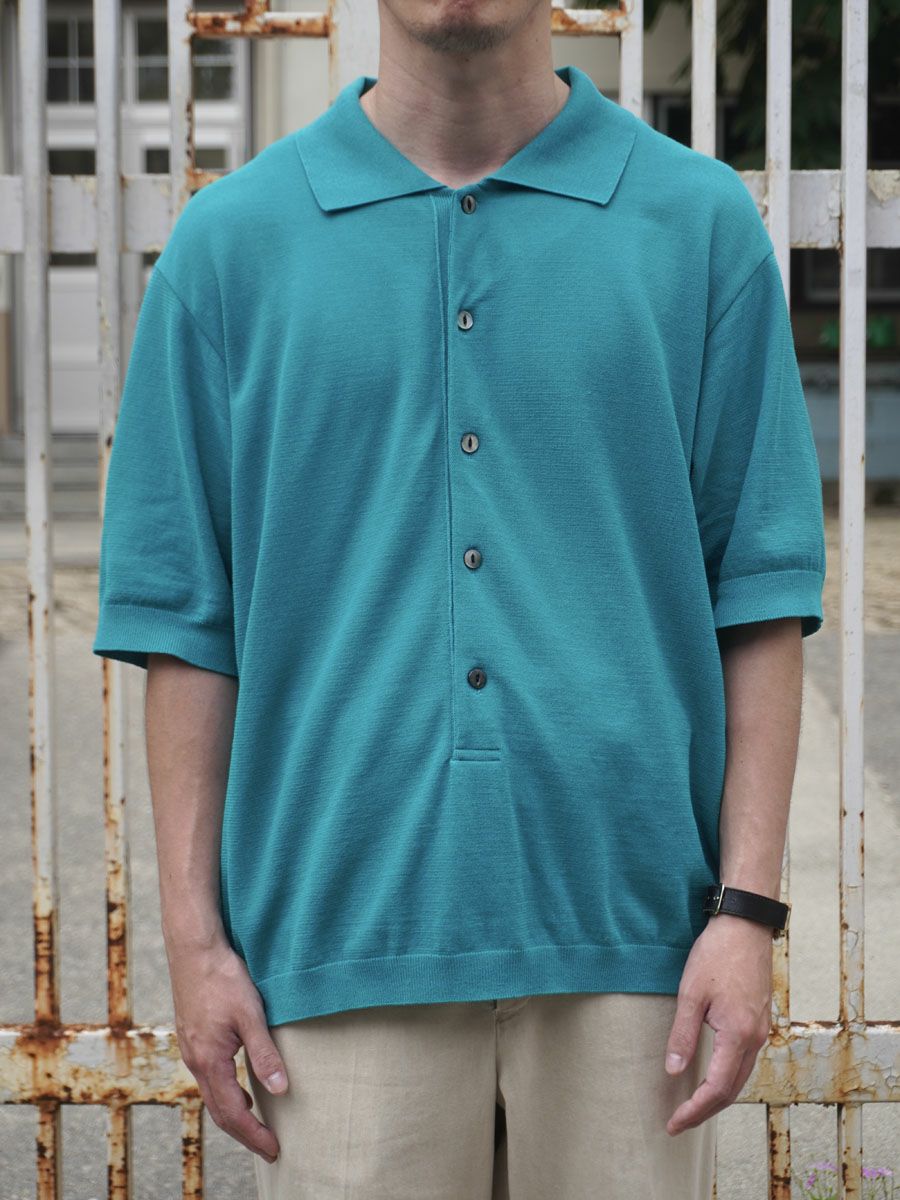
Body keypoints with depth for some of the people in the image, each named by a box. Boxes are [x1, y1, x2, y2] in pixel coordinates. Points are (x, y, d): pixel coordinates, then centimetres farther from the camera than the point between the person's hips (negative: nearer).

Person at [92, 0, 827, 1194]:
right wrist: (196, 938, 0)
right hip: (343, 933, 0)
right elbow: (185, 616, 5)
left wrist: (747, 909, -5)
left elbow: (760, 597, 2)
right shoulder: (230, 243, 4)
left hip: (628, 923, 0)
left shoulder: (704, 223, 3)